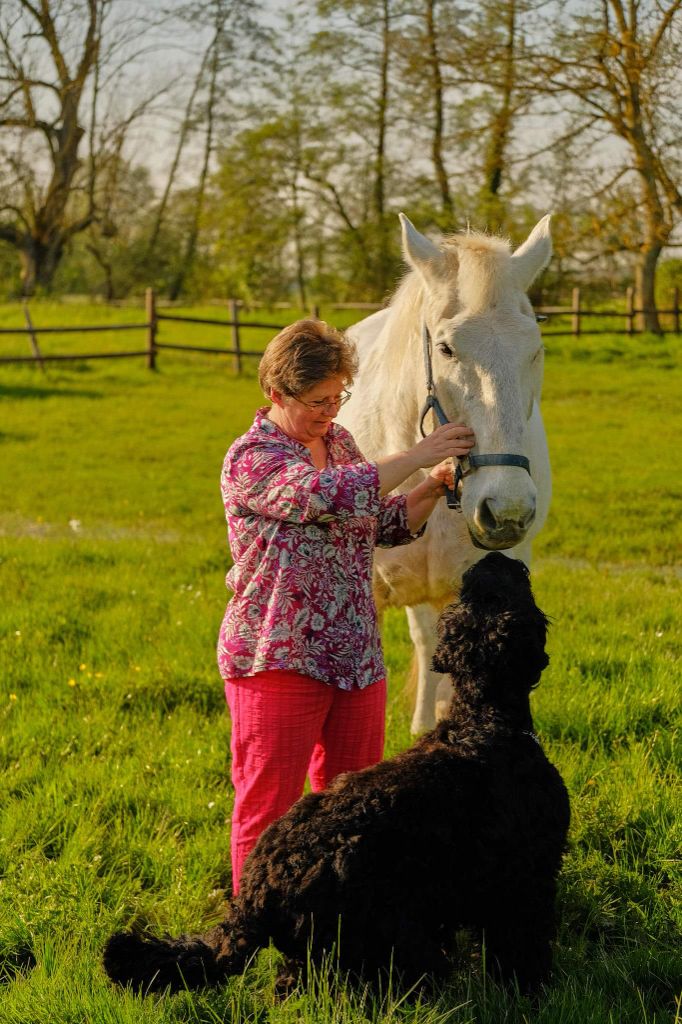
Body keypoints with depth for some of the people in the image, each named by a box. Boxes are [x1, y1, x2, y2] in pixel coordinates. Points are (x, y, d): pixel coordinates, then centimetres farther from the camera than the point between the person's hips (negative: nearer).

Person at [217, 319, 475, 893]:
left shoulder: (339, 443, 11)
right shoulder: (251, 459, -13)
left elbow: (389, 525, 19)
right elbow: (328, 495, -30)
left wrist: (436, 485, 1)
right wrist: (416, 456, -26)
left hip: (357, 656, 7)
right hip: (279, 659, -7)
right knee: (269, 804, 1)